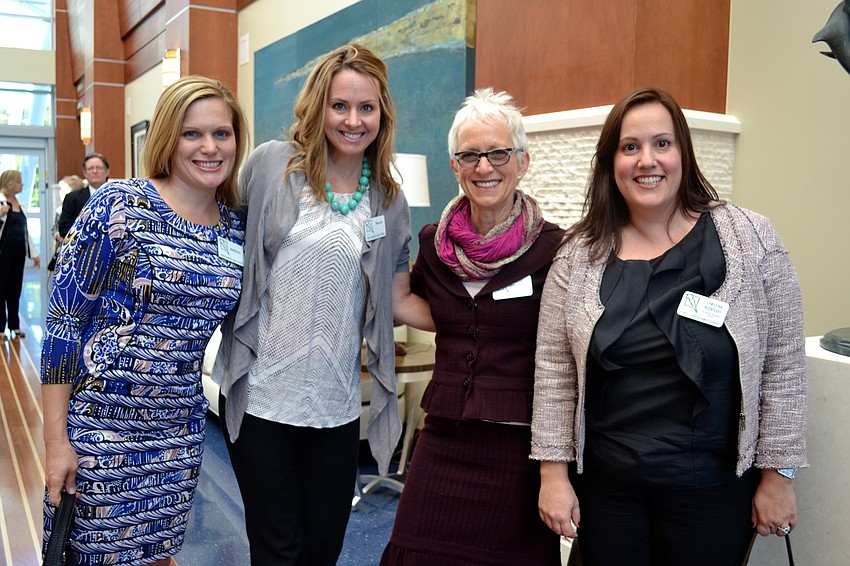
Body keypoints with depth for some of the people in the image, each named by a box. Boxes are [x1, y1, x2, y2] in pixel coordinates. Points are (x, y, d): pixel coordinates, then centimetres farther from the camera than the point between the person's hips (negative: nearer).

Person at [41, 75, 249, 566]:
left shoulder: (238, 228, 2)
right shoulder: (120, 206, -13)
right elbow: (62, 318, -12)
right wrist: (56, 442, -13)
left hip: (180, 433, 5)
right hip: (101, 424, -4)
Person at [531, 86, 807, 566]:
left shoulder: (752, 241, -7)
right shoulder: (579, 256, -3)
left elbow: (783, 367, -4)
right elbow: (554, 373, -2)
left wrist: (777, 475, -3)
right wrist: (554, 473, -3)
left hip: (714, 488, -1)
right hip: (603, 484, 1)